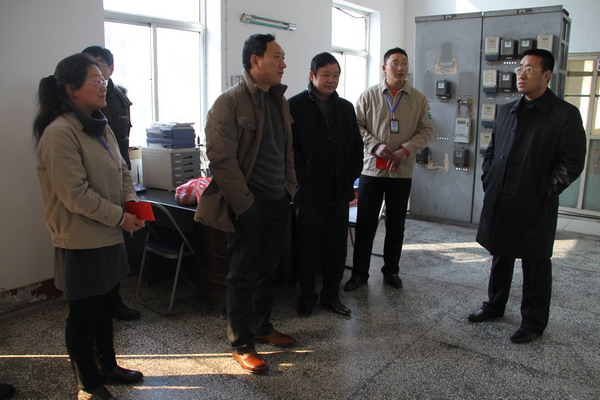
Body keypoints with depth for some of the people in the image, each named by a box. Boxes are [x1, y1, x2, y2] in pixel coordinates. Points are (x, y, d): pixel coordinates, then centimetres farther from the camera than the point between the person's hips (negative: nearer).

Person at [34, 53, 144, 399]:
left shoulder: (100, 126, 8)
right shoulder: (59, 134, -20)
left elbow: (121, 170, 15)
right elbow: (75, 195, -23)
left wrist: (132, 202, -2)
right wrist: (119, 217, -17)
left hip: (109, 236, 9)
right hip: (81, 241, -8)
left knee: (104, 305, 22)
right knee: (84, 313, 8)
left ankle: (107, 365, 41)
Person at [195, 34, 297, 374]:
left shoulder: (279, 101, 13)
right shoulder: (229, 102, -11)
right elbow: (221, 158, -16)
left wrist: (289, 189, 10)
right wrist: (245, 203, -17)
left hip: (279, 202, 7)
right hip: (249, 206, -7)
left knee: (268, 271, 17)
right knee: (244, 276, 5)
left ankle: (263, 327, 35)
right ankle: (242, 344, 19)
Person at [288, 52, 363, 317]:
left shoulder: (346, 107, 11)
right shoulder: (295, 106, -3)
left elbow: (356, 146, 15)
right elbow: (290, 148, -7)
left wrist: (351, 176, 6)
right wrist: (302, 177, -11)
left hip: (339, 191, 5)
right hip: (309, 191, -4)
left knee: (337, 247, 10)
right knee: (308, 248, 6)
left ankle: (331, 296, 26)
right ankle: (306, 298, 21)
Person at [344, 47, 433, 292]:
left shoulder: (419, 99, 5)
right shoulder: (369, 95, 2)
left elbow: (427, 130, 3)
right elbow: (357, 125, -1)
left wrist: (406, 149, -13)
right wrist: (375, 146, -16)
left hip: (402, 171, 1)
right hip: (372, 169, -1)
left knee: (396, 225, 11)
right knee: (365, 224, 4)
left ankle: (391, 271, 28)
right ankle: (359, 272, 18)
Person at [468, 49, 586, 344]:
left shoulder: (565, 114, -7)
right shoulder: (507, 111, 12)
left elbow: (572, 164, -9)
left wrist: (542, 192, -13)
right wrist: (488, 181, 8)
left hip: (535, 208, -5)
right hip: (499, 203, 6)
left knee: (535, 265, 7)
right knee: (500, 258, 19)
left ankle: (534, 322, 23)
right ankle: (495, 306, 37)